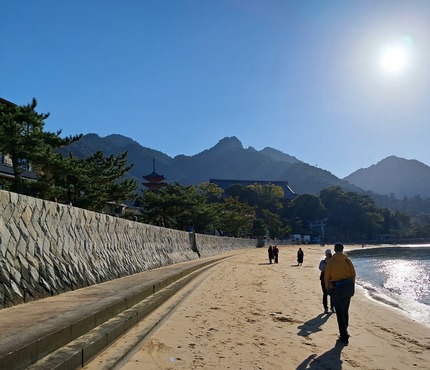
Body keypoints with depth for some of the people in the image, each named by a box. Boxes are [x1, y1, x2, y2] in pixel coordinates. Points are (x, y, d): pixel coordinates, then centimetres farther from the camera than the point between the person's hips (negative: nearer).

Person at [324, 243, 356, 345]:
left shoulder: (331, 261, -7)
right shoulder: (348, 261, 0)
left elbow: (326, 277, -5)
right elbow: (353, 274, 3)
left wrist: (328, 288, 8)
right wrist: (352, 287, 14)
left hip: (336, 288, -3)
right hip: (348, 286, 3)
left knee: (340, 312, 3)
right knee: (345, 311, 19)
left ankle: (344, 337, 2)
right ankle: (344, 332, 29)